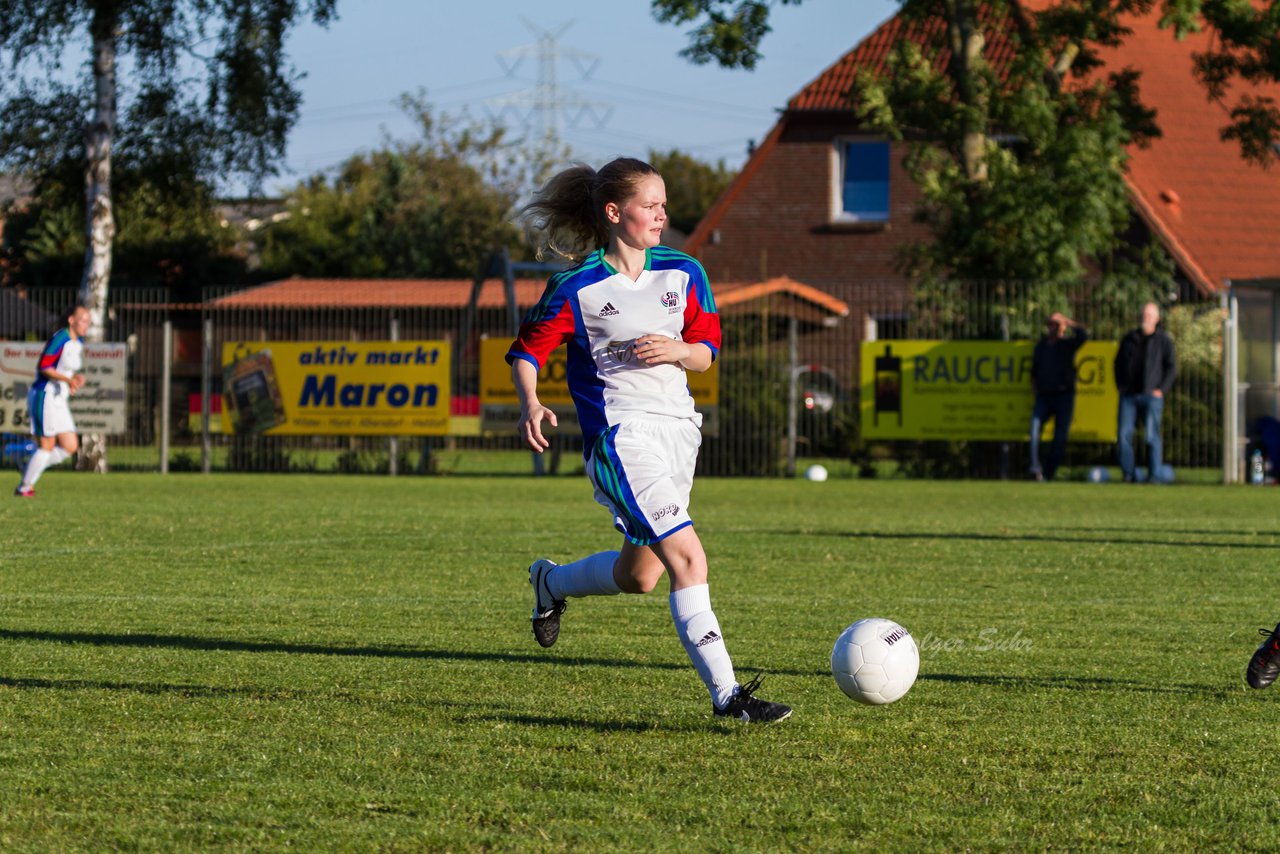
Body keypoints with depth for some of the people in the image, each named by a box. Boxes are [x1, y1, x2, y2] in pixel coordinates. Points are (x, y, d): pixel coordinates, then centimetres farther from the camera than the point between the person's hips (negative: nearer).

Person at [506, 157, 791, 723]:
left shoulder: (683, 273, 7)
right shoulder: (579, 289, -7)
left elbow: (707, 349, 13)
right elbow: (528, 350, 0)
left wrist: (677, 350, -10)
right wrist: (530, 406, -18)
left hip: (677, 430, 7)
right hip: (620, 437, -7)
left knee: (637, 576, 16)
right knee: (688, 559, -19)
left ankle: (551, 582, 47)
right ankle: (726, 694, -19)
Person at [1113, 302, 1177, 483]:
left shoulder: (1163, 340, 4)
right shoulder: (1130, 339, 14)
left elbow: (1171, 367, 2)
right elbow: (1118, 363, 22)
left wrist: (1161, 389, -7)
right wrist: (1120, 385, 10)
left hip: (1152, 395, -3)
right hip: (1129, 394, 3)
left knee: (1151, 435, -8)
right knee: (1124, 434, -4)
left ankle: (1155, 474, -4)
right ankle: (1128, 473, 4)